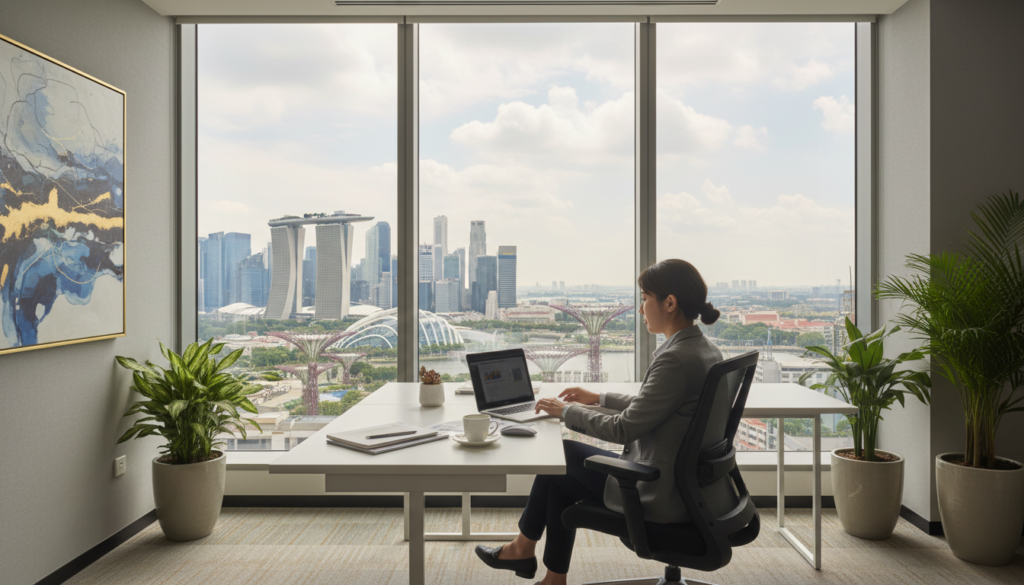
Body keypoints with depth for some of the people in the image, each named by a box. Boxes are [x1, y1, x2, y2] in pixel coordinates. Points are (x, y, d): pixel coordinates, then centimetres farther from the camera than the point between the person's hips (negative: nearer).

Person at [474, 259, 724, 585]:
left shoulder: (675, 359, -26)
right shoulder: (706, 351, 4)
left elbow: (624, 429, -22)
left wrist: (567, 411, -7)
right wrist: (599, 398, 18)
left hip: (657, 496, -8)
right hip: (684, 483, 8)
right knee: (561, 482, 16)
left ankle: (523, 548, 32)